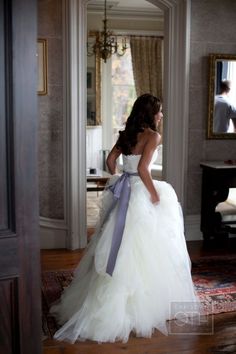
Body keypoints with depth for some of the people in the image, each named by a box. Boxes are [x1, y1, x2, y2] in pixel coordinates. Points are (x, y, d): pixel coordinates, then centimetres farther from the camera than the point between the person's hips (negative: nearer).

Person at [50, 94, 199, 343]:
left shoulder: (126, 134, 11)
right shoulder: (153, 136, -12)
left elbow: (110, 160, 14)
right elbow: (142, 169, -21)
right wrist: (155, 194, -12)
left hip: (122, 193, 8)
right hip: (140, 194, -8)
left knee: (118, 248, 16)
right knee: (141, 251, 2)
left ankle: (111, 305, 26)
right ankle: (142, 307, 13)